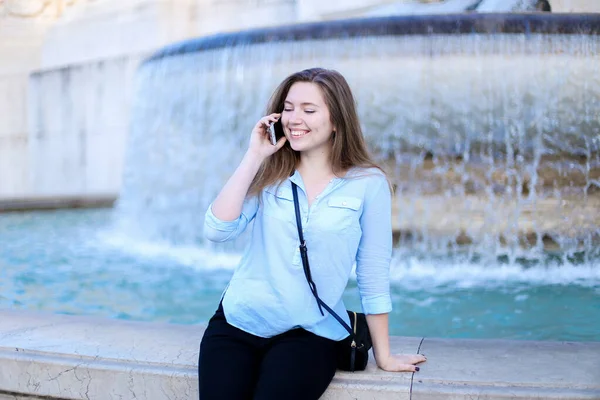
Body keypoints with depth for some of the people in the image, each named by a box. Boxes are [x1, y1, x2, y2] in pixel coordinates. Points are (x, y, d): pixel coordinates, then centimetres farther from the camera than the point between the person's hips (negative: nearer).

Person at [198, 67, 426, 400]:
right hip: (236, 323, 3)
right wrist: (254, 157, -11)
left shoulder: (368, 184, -5)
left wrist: (383, 355, 3)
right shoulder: (269, 175, 2)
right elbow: (217, 231, -11)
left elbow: (373, 274, -2)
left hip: (310, 334, -2)